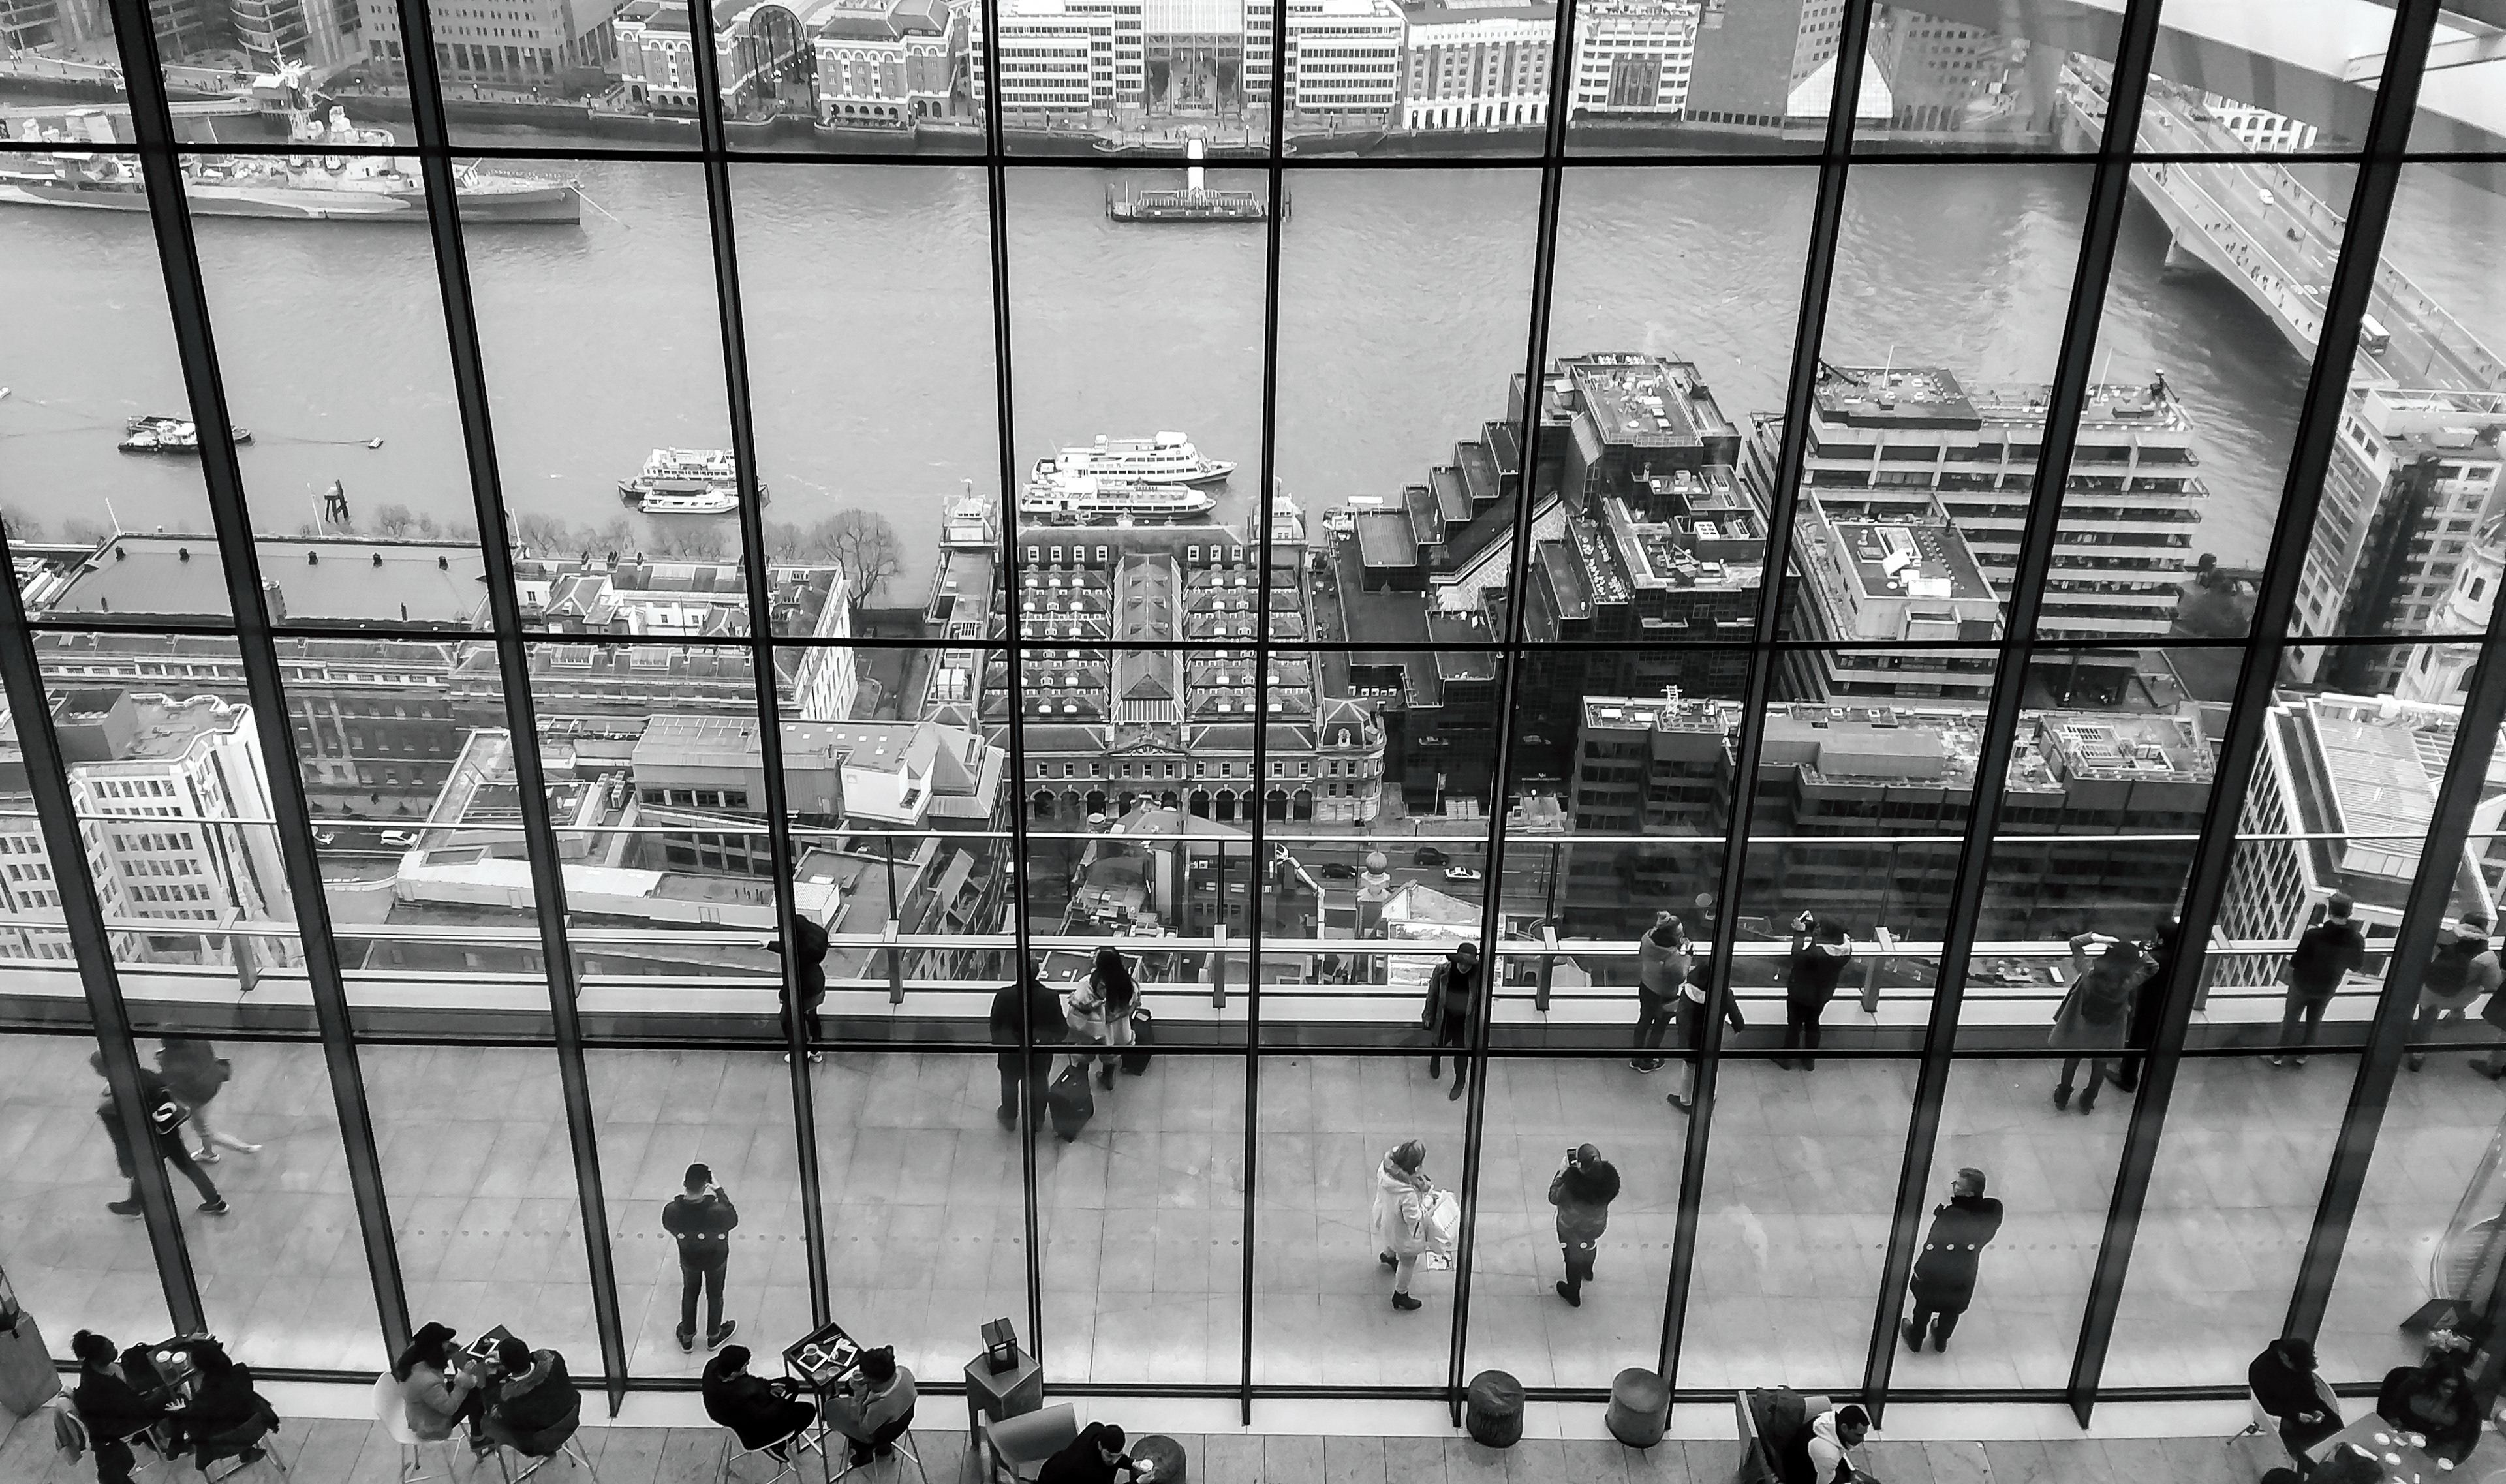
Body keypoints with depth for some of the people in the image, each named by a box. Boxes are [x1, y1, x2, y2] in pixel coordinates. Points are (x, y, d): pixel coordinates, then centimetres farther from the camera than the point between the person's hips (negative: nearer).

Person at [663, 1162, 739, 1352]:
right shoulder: (718, 1211, -41)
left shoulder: (672, 1211, -34)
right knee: (714, 1295, 27)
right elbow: (733, 1219, -17)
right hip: (715, 1259, -2)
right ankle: (714, 1336, 50)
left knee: (689, 1293, 30)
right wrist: (719, 1190, -17)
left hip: (689, 1259, 2)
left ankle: (687, 1337, 50)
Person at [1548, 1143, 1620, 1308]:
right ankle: (1587, 1273, 68)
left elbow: (1554, 1198, -22)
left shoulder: (1572, 1187, -44)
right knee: (1590, 1247, 37)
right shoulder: (1609, 1176, -32)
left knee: (1573, 1258, 26)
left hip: (1572, 1231, -4)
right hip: (1596, 1225, 4)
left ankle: (1573, 1294, 51)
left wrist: (1561, 1172, -17)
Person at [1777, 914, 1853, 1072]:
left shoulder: (1816, 951, -40)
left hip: (1800, 994, -6)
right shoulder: (1846, 947, -19)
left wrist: (1800, 932, -17)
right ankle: (1810, 1059, 40)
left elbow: (1798, 955, -25)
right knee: (1813, 1024, 26)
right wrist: (1810, 926, -9)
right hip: (1822, 995, 6)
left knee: (1794, 1025, 16)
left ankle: (1787, 1058, 34)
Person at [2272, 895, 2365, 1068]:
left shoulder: (2314, 935, -34)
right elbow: (2358, 966, -5)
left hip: (2303, 984, -3)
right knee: (2314, 1021, 25)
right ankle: (2302, 1056, 41)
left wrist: (2287, 974, -1)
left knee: (2290, 1019, 18)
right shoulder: (2357, 940, -23)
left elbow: (2296, 961, -21)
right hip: (2327, 989, 3)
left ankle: (2278, 1056, 31)